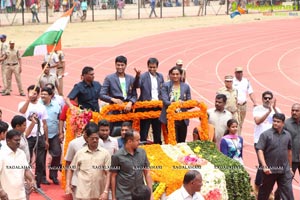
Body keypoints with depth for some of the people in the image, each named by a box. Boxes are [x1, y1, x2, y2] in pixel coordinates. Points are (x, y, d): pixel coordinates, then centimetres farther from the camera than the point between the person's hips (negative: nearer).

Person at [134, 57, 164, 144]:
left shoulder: (160, 76, 10)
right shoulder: (143, 76, -6)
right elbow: (137, 85, -23)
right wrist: (137, 76, -41)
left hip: (157, 106, 5)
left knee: (157, 130, 12)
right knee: (144, 131, 0)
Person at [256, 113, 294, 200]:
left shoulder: (287, 135, 7)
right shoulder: (266, 134, -7)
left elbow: (289, 151, 16)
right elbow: (260, 150, -12)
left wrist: (290, 167, 18)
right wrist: (264, 166, -21)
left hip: (284, 170, 3)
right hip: (270, 170, -3)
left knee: (288, 192, 0)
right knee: (264, 193, 13)